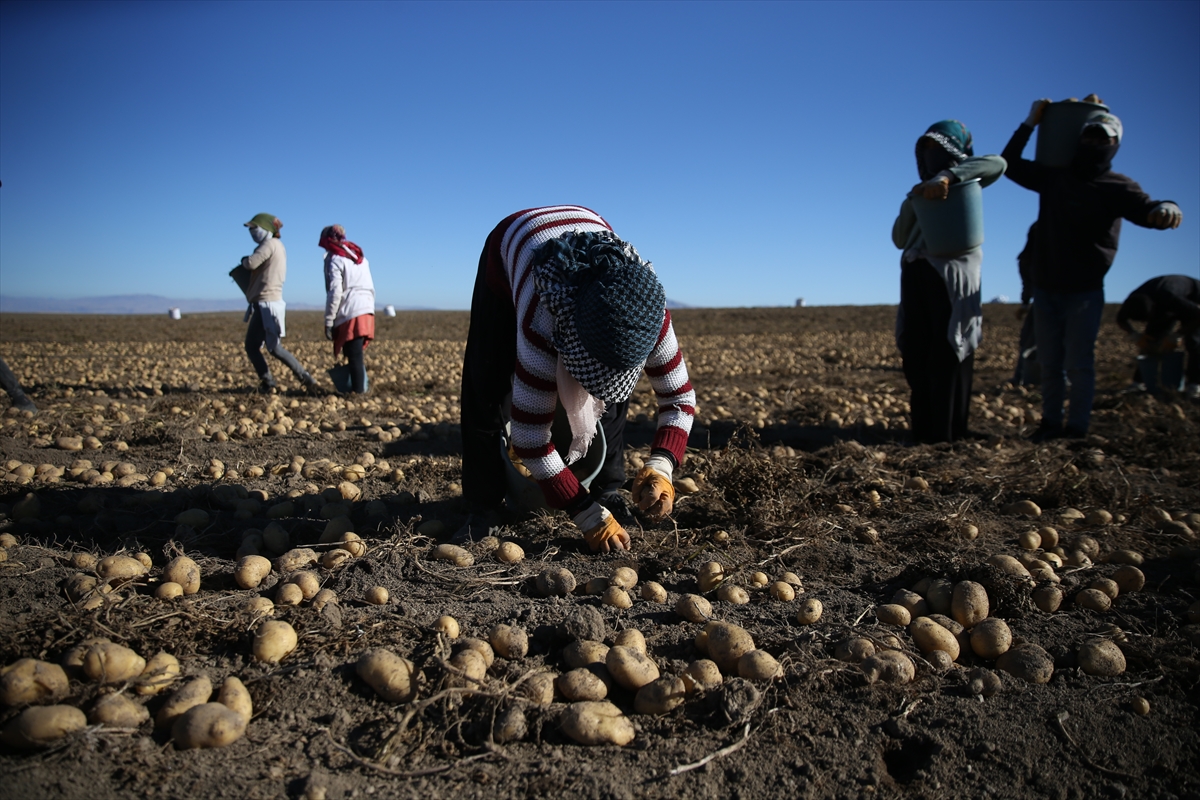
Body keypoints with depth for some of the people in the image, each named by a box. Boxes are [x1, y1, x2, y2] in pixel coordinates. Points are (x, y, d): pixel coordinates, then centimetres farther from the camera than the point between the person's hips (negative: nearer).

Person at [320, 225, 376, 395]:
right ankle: (360, 387, 10)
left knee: (354, 355, -4)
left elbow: (335, 292, -10)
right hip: (367, 312, 7)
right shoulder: (361, 258, 20)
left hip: (349, 314, -7)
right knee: (355, 353, 13)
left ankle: (358, 391, -3)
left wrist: (328, 322, -7)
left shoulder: (335, 259, -2)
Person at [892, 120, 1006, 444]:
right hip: (916, 274, 6)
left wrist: (947, 176, -27)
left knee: (948, 352, -6)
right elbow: (899, 238, 17)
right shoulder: (922, 192, 25)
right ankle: (924, 427, 8)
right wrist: (911, 204, 1)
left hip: (951, 272, -6)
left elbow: (997, 163, -16)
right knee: (917, 353, 3)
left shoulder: (964, 180, 8)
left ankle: (949, 429, -3)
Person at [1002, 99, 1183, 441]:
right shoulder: (1054, 177, 8)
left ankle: (1077, 427, 4)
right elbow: (1010, 164, 17)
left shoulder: (1117, 187, -5)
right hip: (1045, 288, 4)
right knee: (1049, 362, 10)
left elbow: (1145, 208, -24)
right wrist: (1030, 123, 12)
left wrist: (1165, 208, -47)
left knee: (1078, 363, -4)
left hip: (1084, 292, -4)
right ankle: (1051, 422, 19)